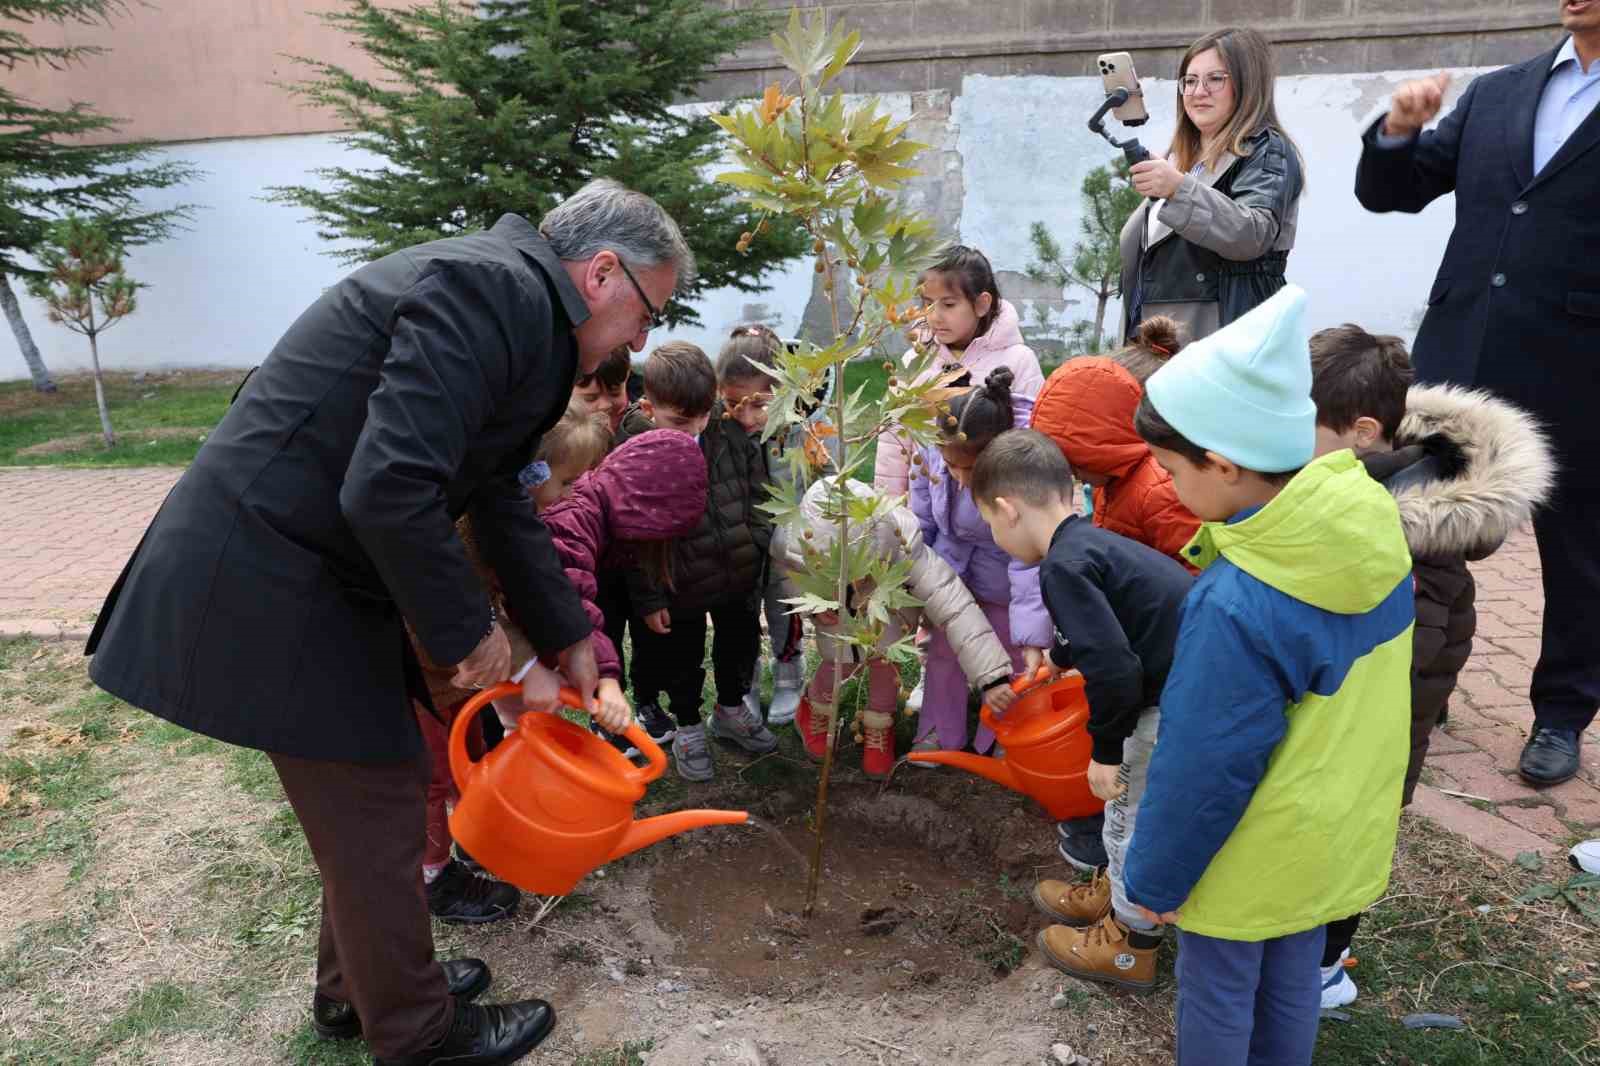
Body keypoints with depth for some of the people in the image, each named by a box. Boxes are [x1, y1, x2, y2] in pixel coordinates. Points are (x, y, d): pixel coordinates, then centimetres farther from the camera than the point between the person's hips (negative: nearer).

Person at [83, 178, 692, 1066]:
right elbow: (389, 491, -30)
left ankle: (357, 982, 42)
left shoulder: (511, 302, 12)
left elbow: (498, 500, 17)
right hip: (268, 585, -10)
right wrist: (467, 632, -15)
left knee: (377, 792, 21)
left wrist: (566, 639, 19)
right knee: (377, 815, 4)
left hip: (310, 568, 10)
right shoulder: (492, 287, -21)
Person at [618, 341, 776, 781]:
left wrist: (756, 547, 3)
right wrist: (649, 598, -13)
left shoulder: (731, 432, -10)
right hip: (681, 587, -4)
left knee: (740, 642, 22)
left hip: (740, 578, 4)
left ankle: (731, 710, 47)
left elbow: (757, 492, 4)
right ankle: (688, 728, 38)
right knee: (682, 660, 14)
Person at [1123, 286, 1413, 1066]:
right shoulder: (1375, 532, -12)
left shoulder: (1235, 609, -36)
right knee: (1294, 978, 26)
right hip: (1337, 832, 7)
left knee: (1217, 989, 18)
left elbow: (1202, 770, -25)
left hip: (1254, 853, -7)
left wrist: (1155, 877, -10)